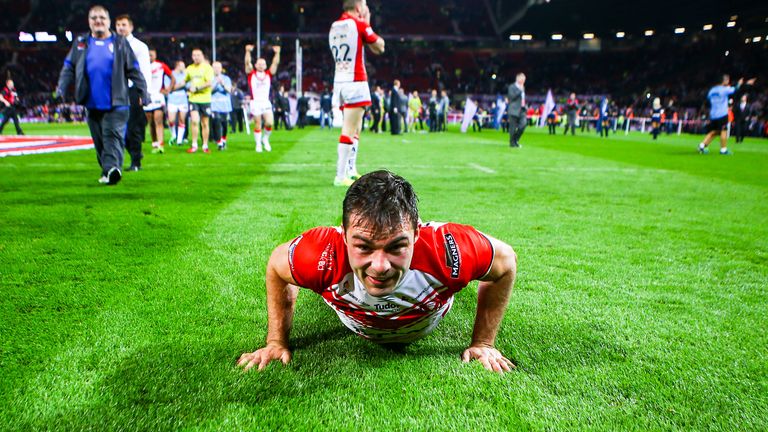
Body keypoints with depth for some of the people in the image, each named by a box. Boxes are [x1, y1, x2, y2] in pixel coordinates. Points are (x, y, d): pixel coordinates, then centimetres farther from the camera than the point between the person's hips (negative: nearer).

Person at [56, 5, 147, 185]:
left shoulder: (120, 43, 6)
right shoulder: (80, 43, 13)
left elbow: (134, 69, 5)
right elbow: (69, 67, 13)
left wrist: (143, 91, 0)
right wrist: (61, 88, 0)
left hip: (116, 103, -3)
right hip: (92, 103, 4)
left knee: (113, 136, -14)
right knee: (99, 140, 8)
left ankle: (112, 168, -24)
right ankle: (106, 171, 18)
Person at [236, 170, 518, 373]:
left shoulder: (447, 251, -49)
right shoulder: (322, 255, -47)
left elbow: (506, 261, -25)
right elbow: (275, 267, -21)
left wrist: (483, 343, -20)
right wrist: (277, 342, -18)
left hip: (426, 325, 0)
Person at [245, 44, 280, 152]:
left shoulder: (268, 74, 11)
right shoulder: (251, 74, 6)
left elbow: (275, 63, 1)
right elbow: (247, 62, -8)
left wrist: (277, 53, -13)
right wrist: (248, 51, -23)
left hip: (266, 102, 2)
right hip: (255, 102, -2)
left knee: (269, 123, -12)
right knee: (257, 125, 0)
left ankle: (265, 139, 14)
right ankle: (258, 144, 13)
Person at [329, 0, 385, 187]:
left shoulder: (334, 26, 14)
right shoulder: (359, 24, -6)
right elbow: (379, 47, 5)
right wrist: (367, 23, 14)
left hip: (339, 82, 8)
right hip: (355, 82, -8)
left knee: (354, 128, 17)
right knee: (349, 130, -9)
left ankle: (349, 171, 20)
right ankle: (340, 176, -11)